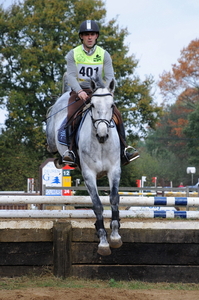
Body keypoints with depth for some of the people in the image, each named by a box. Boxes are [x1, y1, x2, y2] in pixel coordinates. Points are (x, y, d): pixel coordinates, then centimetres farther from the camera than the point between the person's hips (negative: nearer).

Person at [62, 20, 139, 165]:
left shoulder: (104, 55, 4)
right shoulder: (73, 54, 1)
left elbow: (110, 76, -4)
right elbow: (70, 76, -10)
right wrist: (79, 91, -28)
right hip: (79, 91, -1)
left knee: (117, 114, -17)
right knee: (70, 115, -27)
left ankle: (125, 149, -11)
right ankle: (69, 149, -22)